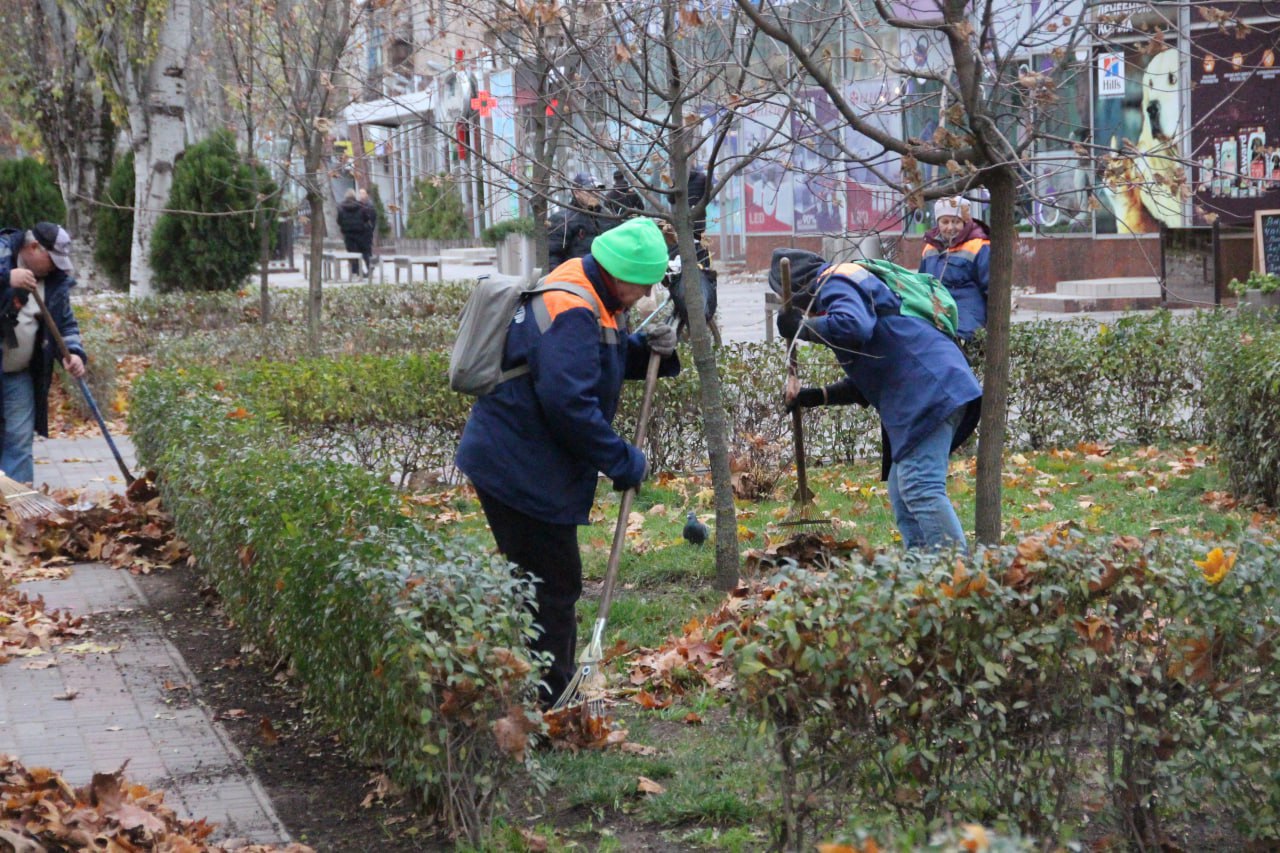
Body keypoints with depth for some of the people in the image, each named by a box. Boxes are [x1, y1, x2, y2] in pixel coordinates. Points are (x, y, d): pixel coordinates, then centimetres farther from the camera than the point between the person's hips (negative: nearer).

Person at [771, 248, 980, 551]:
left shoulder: (834, 282, -2)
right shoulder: (849, 284, 30)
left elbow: (851, 326, -27)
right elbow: (869, 378, 31)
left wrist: (802, 326, -10)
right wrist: (815, 397, 24)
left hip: (928, 388, -11)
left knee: (919, 488, -17)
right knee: (901, 492, 11)